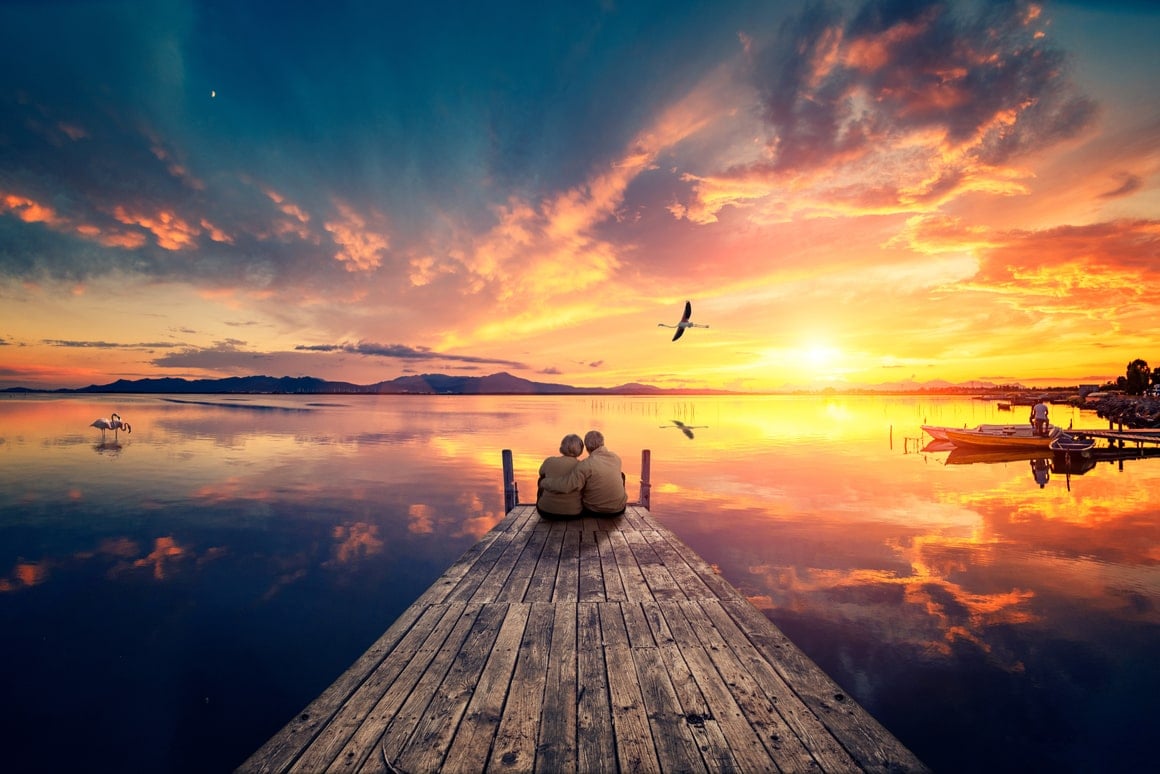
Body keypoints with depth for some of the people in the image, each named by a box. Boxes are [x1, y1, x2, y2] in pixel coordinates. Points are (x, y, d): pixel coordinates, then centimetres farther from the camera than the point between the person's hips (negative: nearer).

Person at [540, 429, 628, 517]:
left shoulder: (586, 465, -26)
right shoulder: (616, 457, -8)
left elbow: (564, 485, -32)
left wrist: (544, 482, -14)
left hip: (593, 511, -3)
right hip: (618, 509, 3)